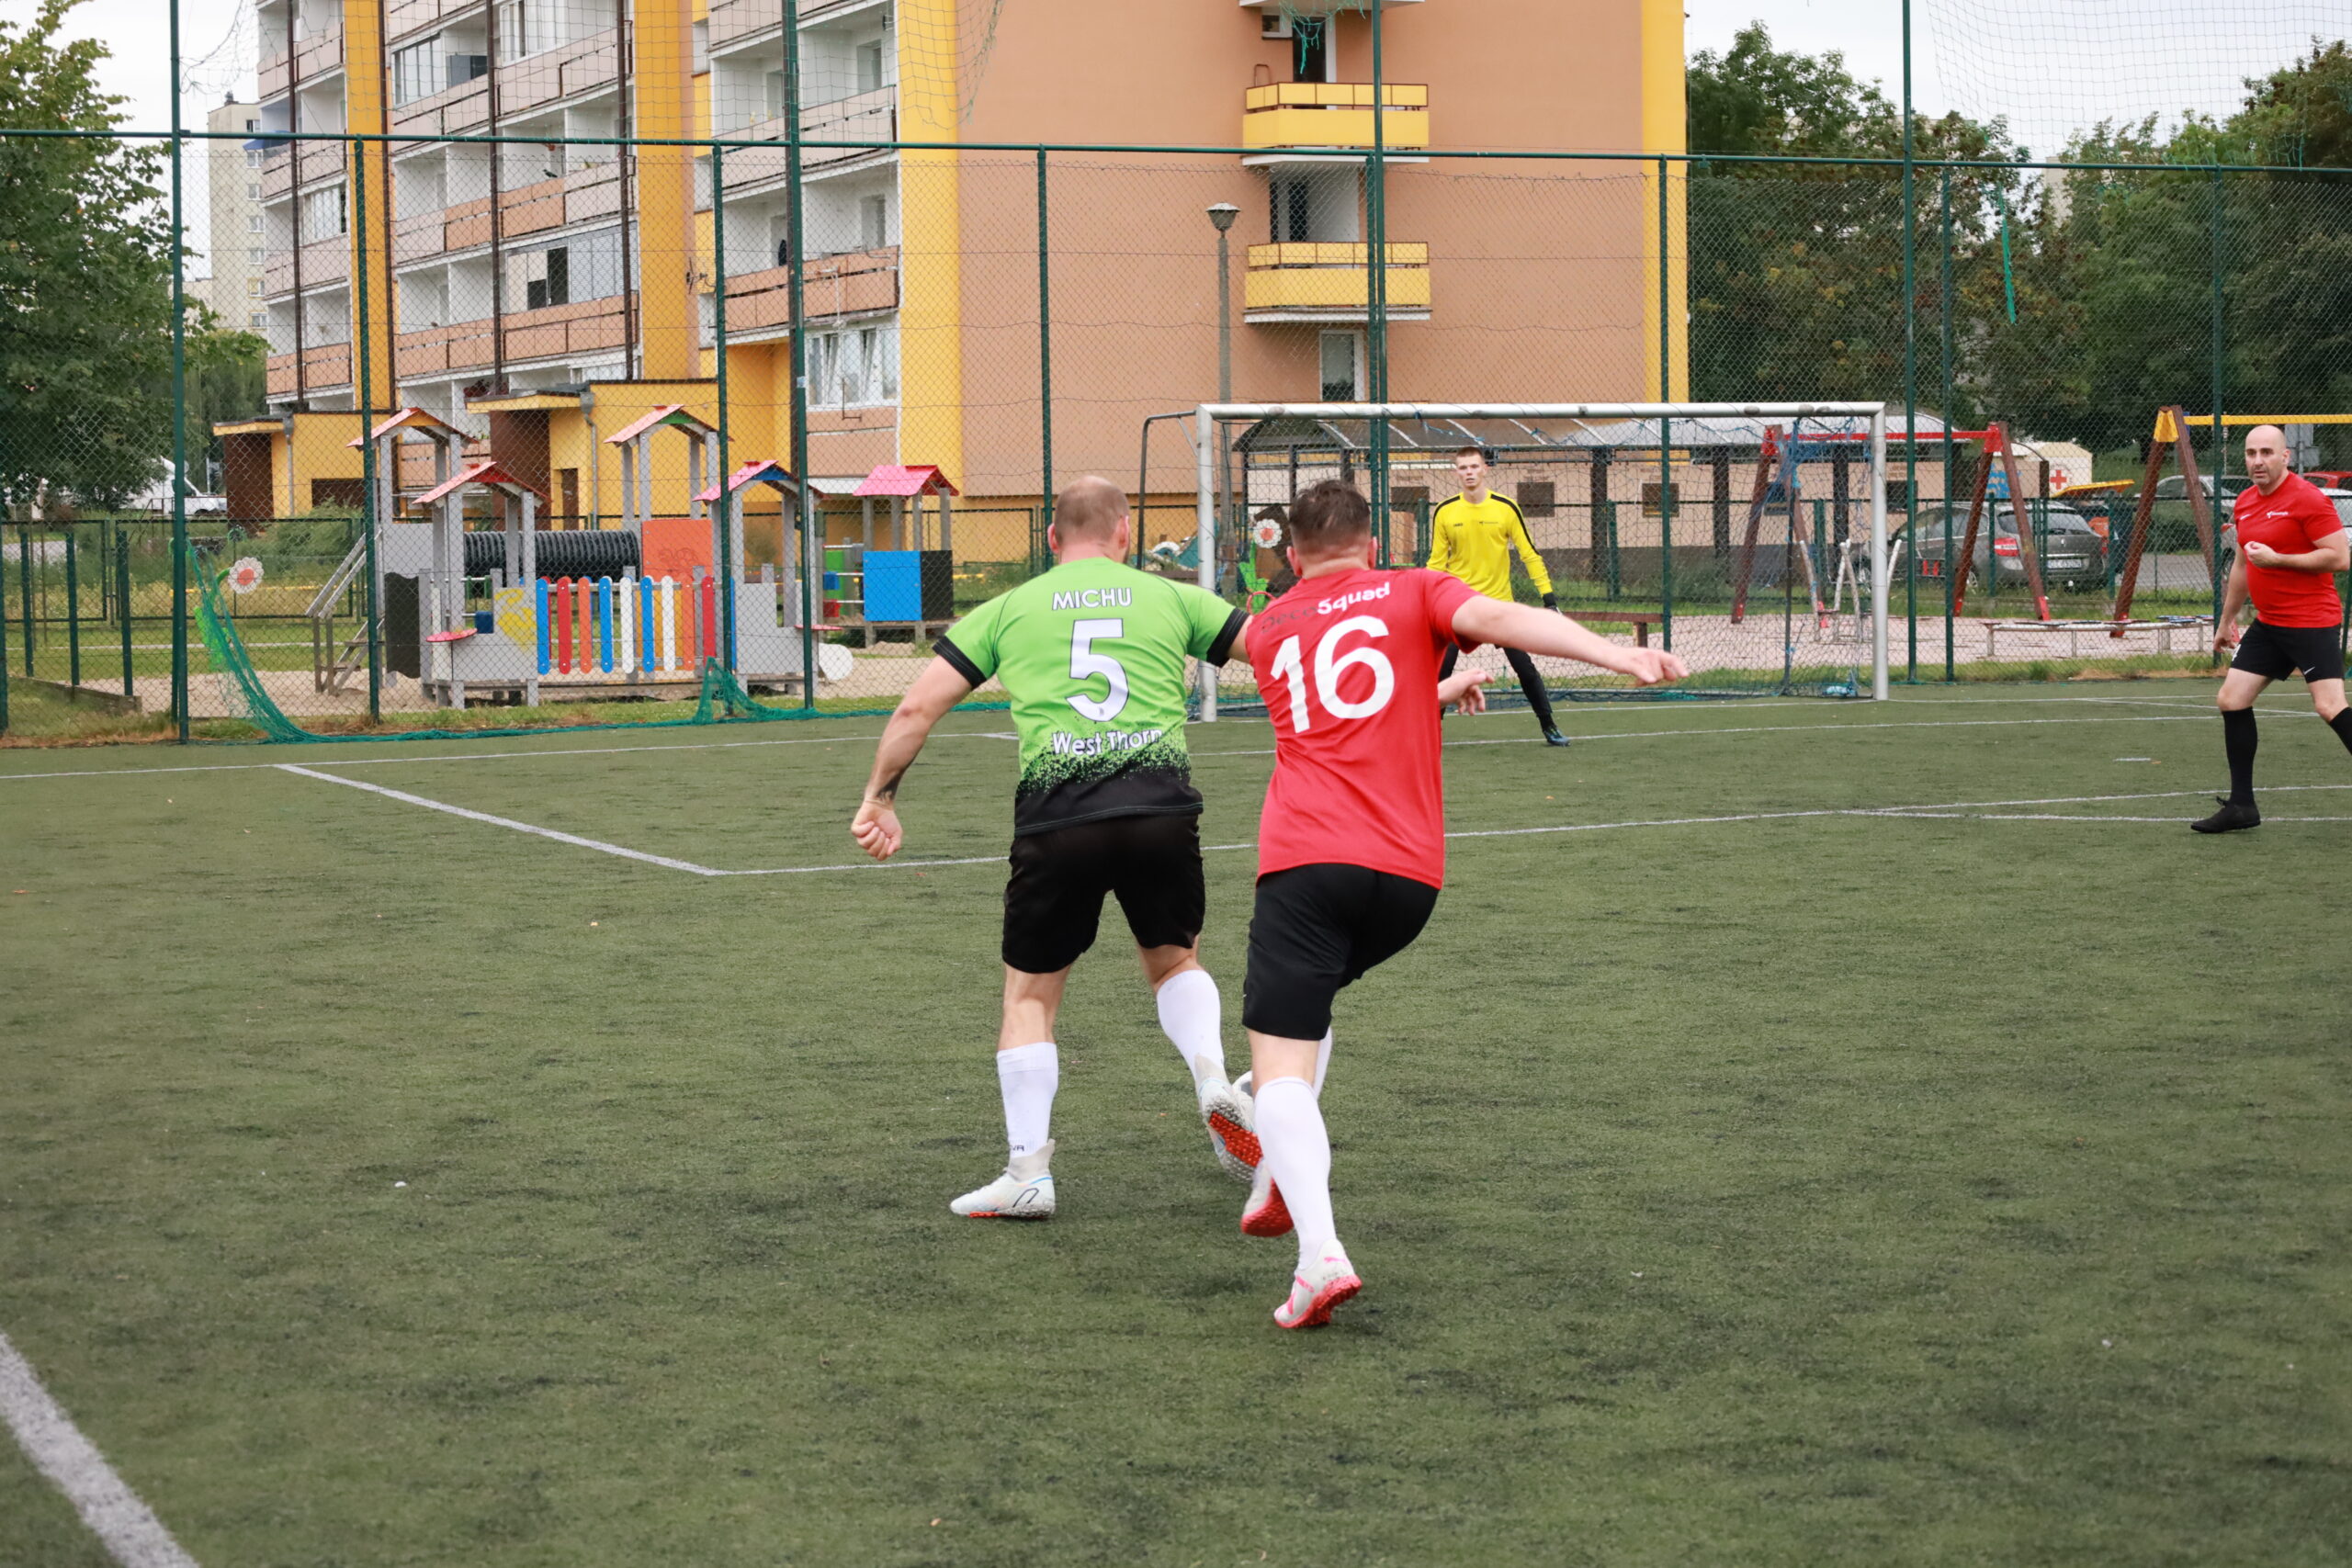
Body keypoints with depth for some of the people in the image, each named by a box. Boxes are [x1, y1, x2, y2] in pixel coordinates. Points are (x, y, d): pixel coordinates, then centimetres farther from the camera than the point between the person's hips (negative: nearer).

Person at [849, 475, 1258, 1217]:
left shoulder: (1008, 610, 16)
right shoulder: (1171, 599, 17)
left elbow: (918, 706, 11)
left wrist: (878, 799, 22)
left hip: (1056, 818, -1)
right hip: (1161, 807, 1)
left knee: (1030, 994, 15)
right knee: (1174, 962, 26)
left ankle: (1027, 1170, 8)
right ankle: (1211, 1074, -1)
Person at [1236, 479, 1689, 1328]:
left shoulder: (1267, 630, 23)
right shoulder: (1413, 593, 14)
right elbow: (1499, 618, -7)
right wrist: (1619, 655, -18)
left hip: (1307, 860, -1)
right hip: (1409, 876, 1)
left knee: (1281, 1061, -6)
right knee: (1307, 1001, 29)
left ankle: (1320, 1252, -27)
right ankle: (1281, 1181, 18)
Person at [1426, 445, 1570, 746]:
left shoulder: (1506, 508, -5)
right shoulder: (1444, 512, -1)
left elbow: (1529, 553, -1)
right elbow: (1436, 562, 6)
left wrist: (1548, 597, -6)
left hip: (1500, 602, -1)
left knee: (1525, 668, -1)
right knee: (1440, 671, -3)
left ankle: (1549, 727, 12)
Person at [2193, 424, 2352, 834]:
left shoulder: (2306, 498, -14)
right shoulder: (2245, 503, 11)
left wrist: (2277, 558, -21)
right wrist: (2226, 620, 27)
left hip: (2311, 622, -8)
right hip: (2268, 624, 8)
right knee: (2231, 700, 6)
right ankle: (2241, 806, 13)